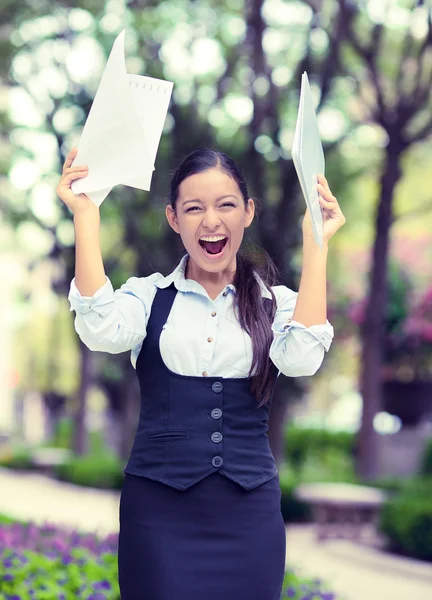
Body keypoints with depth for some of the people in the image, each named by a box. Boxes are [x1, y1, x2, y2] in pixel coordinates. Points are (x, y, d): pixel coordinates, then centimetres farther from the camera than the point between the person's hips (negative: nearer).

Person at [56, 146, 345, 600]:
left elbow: (301, 357, -15)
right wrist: (85, 217, -15)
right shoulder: (149, 295, 5)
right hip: (158, 510, -1)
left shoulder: (276, 302, 7)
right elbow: (102, 331, -17)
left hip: (249, 511, 1)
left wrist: (315, 242, -13)